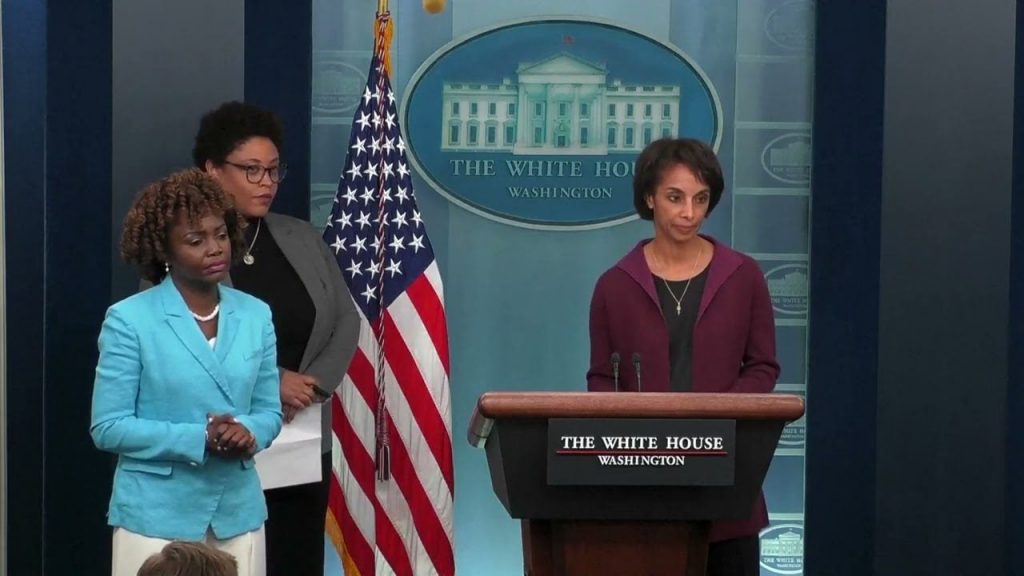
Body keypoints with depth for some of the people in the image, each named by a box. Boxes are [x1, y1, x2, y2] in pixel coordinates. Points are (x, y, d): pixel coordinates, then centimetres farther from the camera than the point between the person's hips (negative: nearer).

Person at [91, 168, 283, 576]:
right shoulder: (130, 320, -7)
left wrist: (248, 432, -12)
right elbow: (108, 427, -9)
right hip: (157, 514, -4)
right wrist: (199, 439, -18)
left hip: (238, 512, 4)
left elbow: (269, 411, 11)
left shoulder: (255, 315, 6)